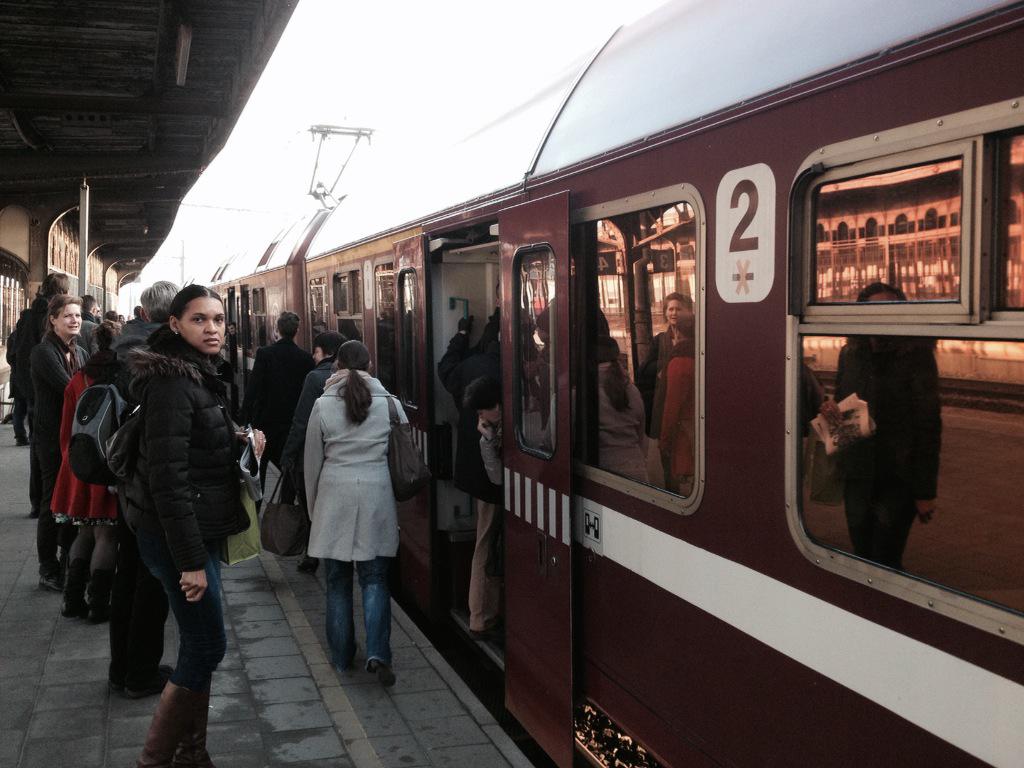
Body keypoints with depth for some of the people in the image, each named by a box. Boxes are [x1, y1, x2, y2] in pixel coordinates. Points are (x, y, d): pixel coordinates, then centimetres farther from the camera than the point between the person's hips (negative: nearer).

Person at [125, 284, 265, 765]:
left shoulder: (196, 375, 13)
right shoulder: (171, 382, -18)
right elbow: (167, 477, -24)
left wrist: (239, 444, 8)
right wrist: (190, 559, -24)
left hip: (199, 530, 10)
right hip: (179, 537, -10)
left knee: (199, 645, 15)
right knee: (207, 646, -4)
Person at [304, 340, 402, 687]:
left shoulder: (323, 405, -1)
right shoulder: (389, 402, 0)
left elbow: (312, 461, 4)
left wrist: (313, 506, 16)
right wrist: (400, 502, 16)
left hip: (335, 496, 0)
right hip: (377, 495, 0)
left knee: (338, 581, 12)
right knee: (375, 578, 7)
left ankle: (341, 655, 20)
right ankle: (377, 652, -8)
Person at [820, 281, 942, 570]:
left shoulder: (916, 354, -10)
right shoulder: (850, 354, 6)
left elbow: (929, 423, -10)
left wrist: (926, 491, -12)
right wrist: (831, 409, -6)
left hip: (898, 480, -5)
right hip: (857, 475, 5)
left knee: (885, 563, -2)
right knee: (862, 559, 13)